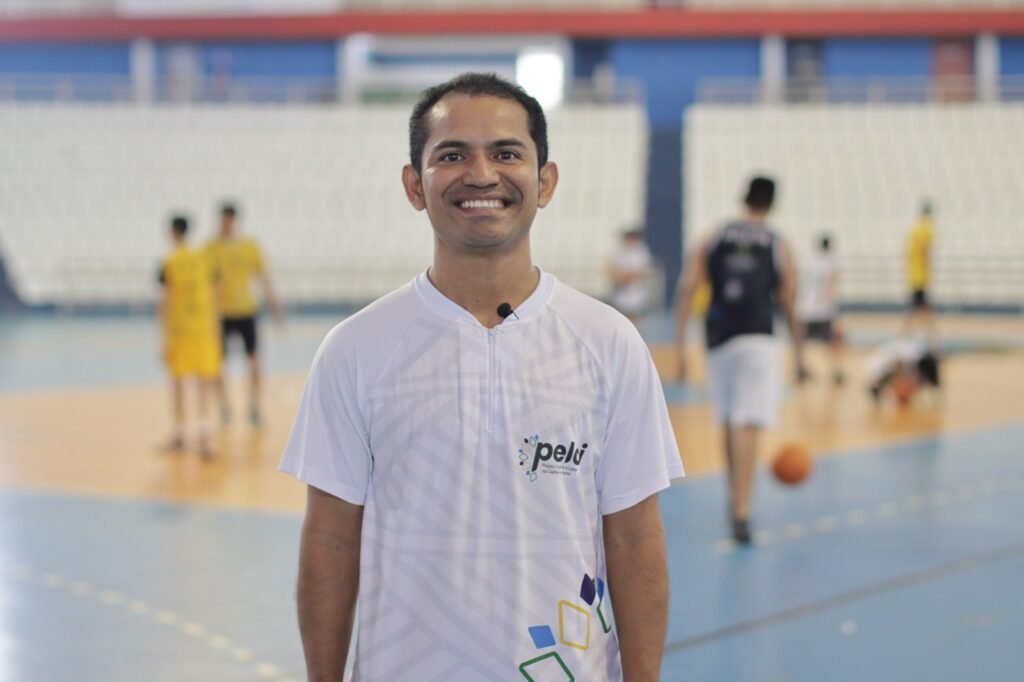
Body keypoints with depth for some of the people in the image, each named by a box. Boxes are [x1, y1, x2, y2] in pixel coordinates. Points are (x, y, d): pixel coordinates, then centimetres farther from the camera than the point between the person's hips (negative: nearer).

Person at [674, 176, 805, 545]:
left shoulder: (713, 239, 12)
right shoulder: (779, 247, 10)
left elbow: (687, 289, 1)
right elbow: (789, 307, 11)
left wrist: (680, 343, 0)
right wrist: (799, 355, 21)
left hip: (718, 338, 3)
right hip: (757, 340, -2)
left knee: (729, 421, 19)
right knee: (748, 425, -10)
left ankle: (736, 498, 33)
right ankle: (741, 511, -22)